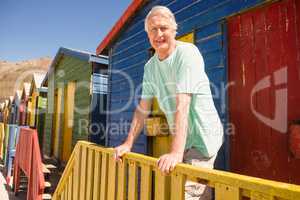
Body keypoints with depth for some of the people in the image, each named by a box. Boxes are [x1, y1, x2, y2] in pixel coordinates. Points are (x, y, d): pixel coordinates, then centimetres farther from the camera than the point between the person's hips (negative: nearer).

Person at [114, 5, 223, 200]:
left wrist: (176, 151, -31)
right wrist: (128, 144, 5)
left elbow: (182, 104, -27)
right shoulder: (150, 66, 5)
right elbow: (143, 108, 7)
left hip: (202, 135, -7)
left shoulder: (187, 52, -16)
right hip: (182, 138, 7)